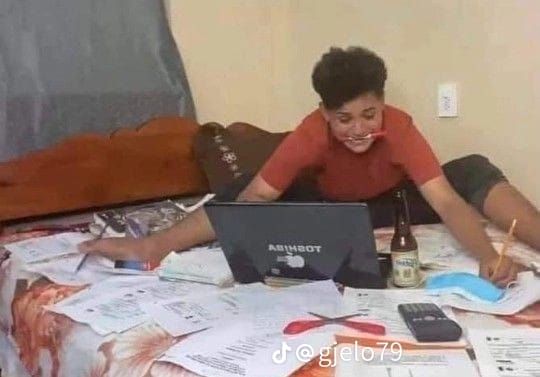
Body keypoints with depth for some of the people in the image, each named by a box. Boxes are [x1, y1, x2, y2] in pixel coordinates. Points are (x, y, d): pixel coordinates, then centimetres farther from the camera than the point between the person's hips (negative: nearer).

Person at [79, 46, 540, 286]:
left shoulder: (399, 126, -32)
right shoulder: (313, 132, -31)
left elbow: (447, 201, -37)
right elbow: (252, 198, -35)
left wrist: (488, 254, -58)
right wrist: (157, 244, -45)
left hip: (392, 207, 0)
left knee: (475, 171, -26)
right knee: (248, 184, -24)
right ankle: (153, 246, -21)